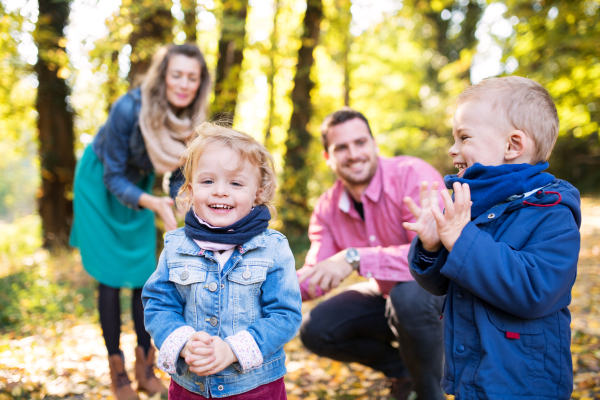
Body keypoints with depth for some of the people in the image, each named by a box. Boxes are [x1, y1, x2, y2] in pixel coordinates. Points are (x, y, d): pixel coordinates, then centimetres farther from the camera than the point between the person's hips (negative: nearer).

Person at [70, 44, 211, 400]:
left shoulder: (192, 120, -18)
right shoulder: (129, 109, -33)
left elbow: (179, 174, -5)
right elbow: (114, 178, -26)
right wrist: (153, 203, -43)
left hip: (139, 185, 5)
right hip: (100, 185, -4)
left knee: (145, 274, 4)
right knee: (111, 277, -3)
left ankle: (146, 367, 18)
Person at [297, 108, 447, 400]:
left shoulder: (414, 175, -26)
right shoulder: (327, 208, -5)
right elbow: (314, 278, -7)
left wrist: (354, 258, -45)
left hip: (436, 290, -6)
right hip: (387, 294, 6)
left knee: (408, 295, -38)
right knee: (315, 330, -8)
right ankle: (400, 367, 15)